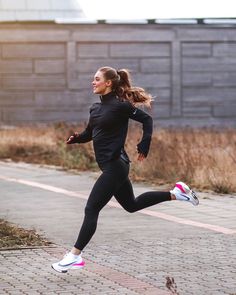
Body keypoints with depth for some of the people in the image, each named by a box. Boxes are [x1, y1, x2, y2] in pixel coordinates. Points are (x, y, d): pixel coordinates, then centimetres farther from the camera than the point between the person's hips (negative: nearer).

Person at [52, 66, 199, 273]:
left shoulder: (120, 106, -13)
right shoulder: (96, 108, 11)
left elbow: (147, 119, -8)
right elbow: (90, 133, 20)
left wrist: (144, 147, -13)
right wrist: (76, 138, 0)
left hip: (115, 165, -10)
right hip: (109, 165, 10)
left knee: (91, 209, -9)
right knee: (131, 205, 23)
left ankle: (75, 256, -6)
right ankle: (175, 194, 30)